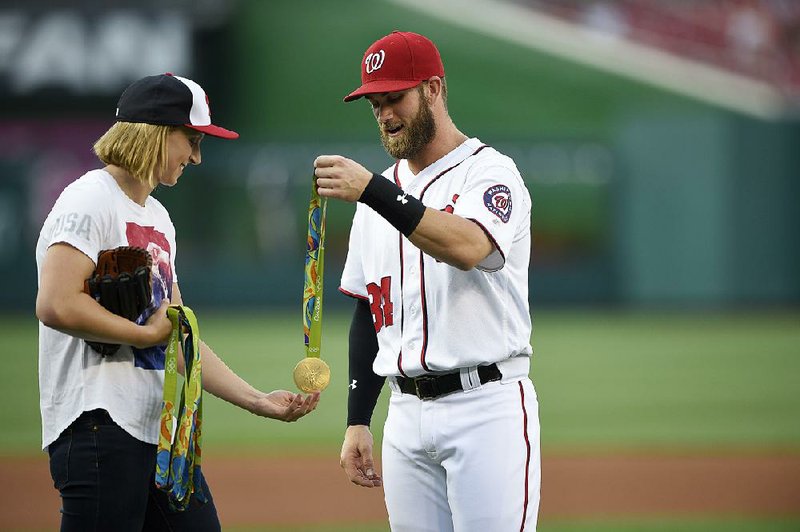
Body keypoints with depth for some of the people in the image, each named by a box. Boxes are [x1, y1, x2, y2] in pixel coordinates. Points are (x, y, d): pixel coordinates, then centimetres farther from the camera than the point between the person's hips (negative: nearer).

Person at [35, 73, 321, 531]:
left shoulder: (159, 218, 22)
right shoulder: (90, 200, -8)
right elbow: (56, 306, -22)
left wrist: (258, 401, 16)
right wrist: (147, 334, -9)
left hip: (161, 432, 9)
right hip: (100, 425, -9)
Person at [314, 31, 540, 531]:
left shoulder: (490, 172, -4)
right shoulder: (381, 197, 17)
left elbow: (467, 247, -27)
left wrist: (371, 190, -33)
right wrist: (357, 423, 12)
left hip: (486, 408, -7)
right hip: (407, 413, 7)